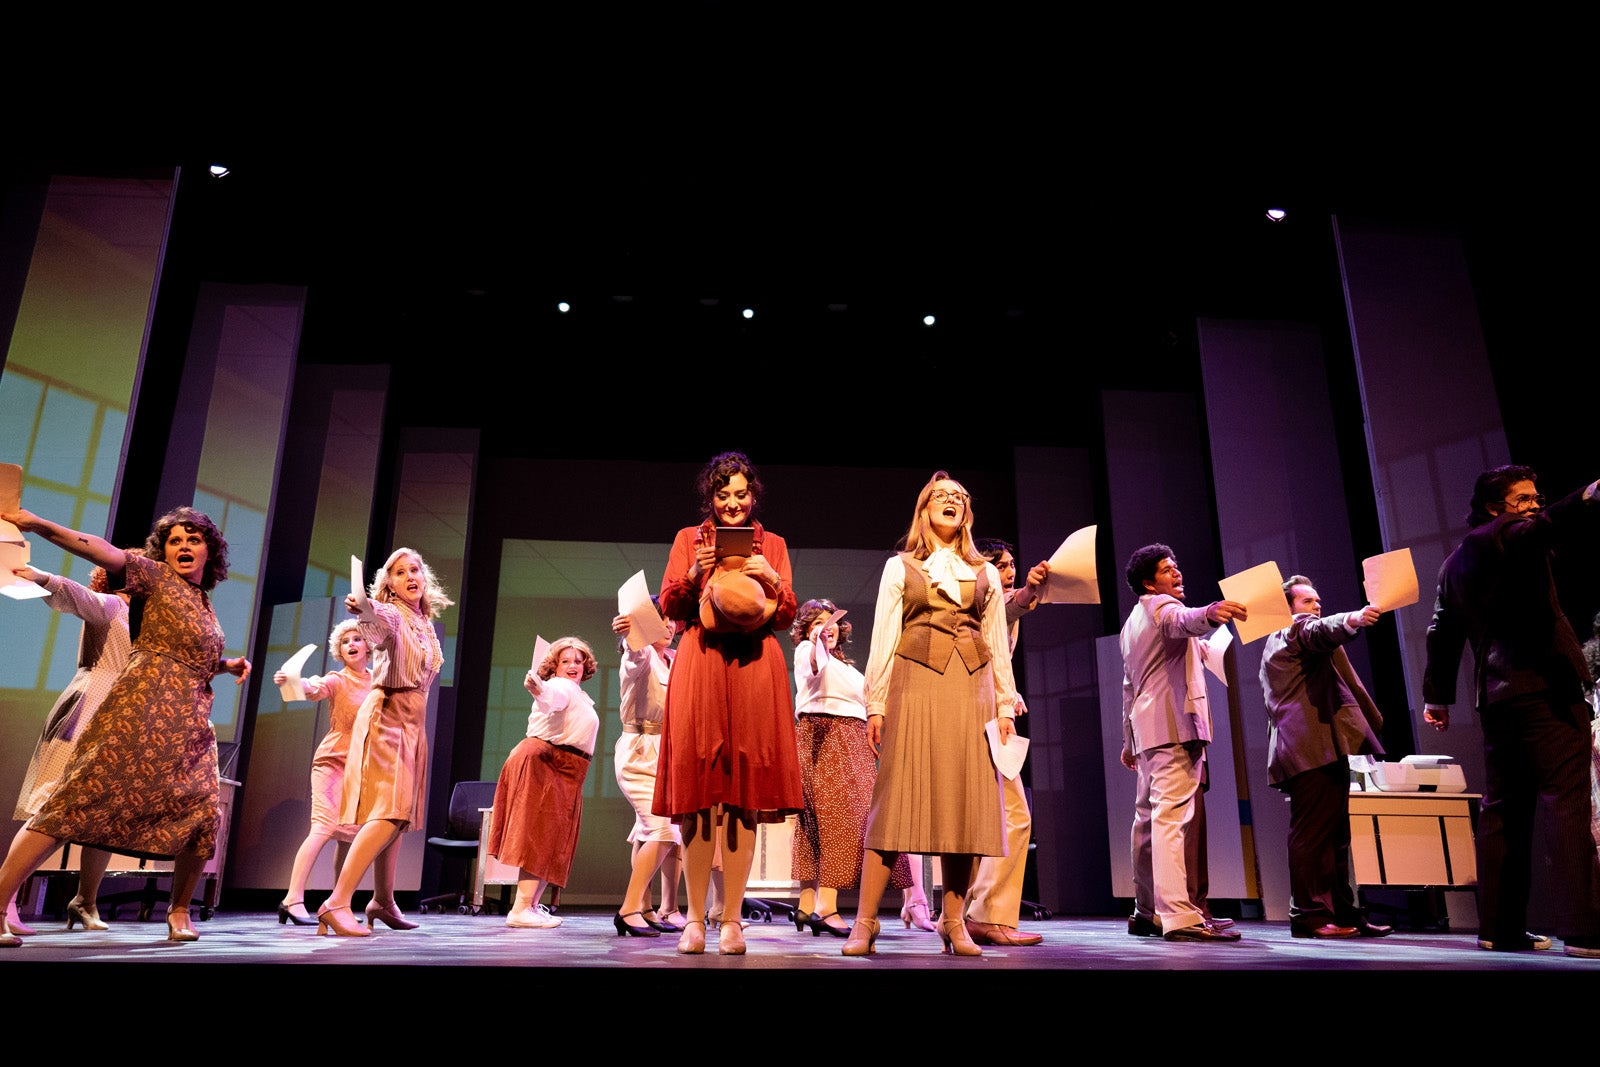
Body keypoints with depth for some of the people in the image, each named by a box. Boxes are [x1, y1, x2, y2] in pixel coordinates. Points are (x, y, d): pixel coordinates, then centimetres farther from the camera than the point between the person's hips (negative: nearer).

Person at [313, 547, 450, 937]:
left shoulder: (425, 624, 16)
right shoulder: (391, 616, -8)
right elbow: (376, 625, -35)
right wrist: (363, 610, -54)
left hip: (413, 722, 8)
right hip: (387, 715, -8)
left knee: (399, 814, 10)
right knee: (389, 811, -20)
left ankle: (383, 901, 20)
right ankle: (337, 903, -21)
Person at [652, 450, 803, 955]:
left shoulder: (772, 544, 17)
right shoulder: (688, 539, 16)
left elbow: (787, 615, 11)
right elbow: (669, 607, 9)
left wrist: (771, 580, -8)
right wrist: (695, 575, -9)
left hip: (754, 667, 0)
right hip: (700, 663, 0)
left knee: (744, 795, -4)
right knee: (698, 797, -4)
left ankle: (732, 919, 1)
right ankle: (695, 919, 2)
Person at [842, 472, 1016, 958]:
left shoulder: (985, 573, 19)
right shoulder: (900, 567, 13)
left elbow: (999, 645, 16)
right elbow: (883, 638, 6)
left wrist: (1005, 705, 6)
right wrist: (875, 703, -2)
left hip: (972, 689, 3)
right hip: (916, 685, -2)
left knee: (966, 800, -1)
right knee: (897, 799, -8)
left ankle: (954, 922, 7)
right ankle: (864, 923, -6)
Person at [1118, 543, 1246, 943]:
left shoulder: (1133, 621, 26)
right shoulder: (1163, 606, -2)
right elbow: (1184, 622, -28)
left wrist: (1129, 740, 30)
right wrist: (1210, 613, -49)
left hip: (1147, 728, 10)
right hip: (1174, 723, -10)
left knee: (1149, 818, 12)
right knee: (1172, 817, -17)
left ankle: (1146, 911, 18)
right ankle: (1179, 915, -24)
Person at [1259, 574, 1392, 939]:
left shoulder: (1275, 643, 29)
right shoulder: (1298, 629, -1)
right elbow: (1324, 631, -23)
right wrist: (1353, 619, -42)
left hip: (1306, 751, 11)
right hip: (1315, 746, -10)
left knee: (1334, 836, 9)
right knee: (1313, 833, -11)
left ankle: (1342, 912, 12)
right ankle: (1309, 914, -10)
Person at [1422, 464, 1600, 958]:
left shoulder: (1454, 563, 21)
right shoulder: (1507, 536, -2)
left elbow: (1442, 633, 22)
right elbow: (1559, 518, -24)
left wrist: (1436, 696, 26)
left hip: (1497, 696, 8)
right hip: (1545, 686, -8)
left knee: (1503, 811, 9)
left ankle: (1499, 926, 10)